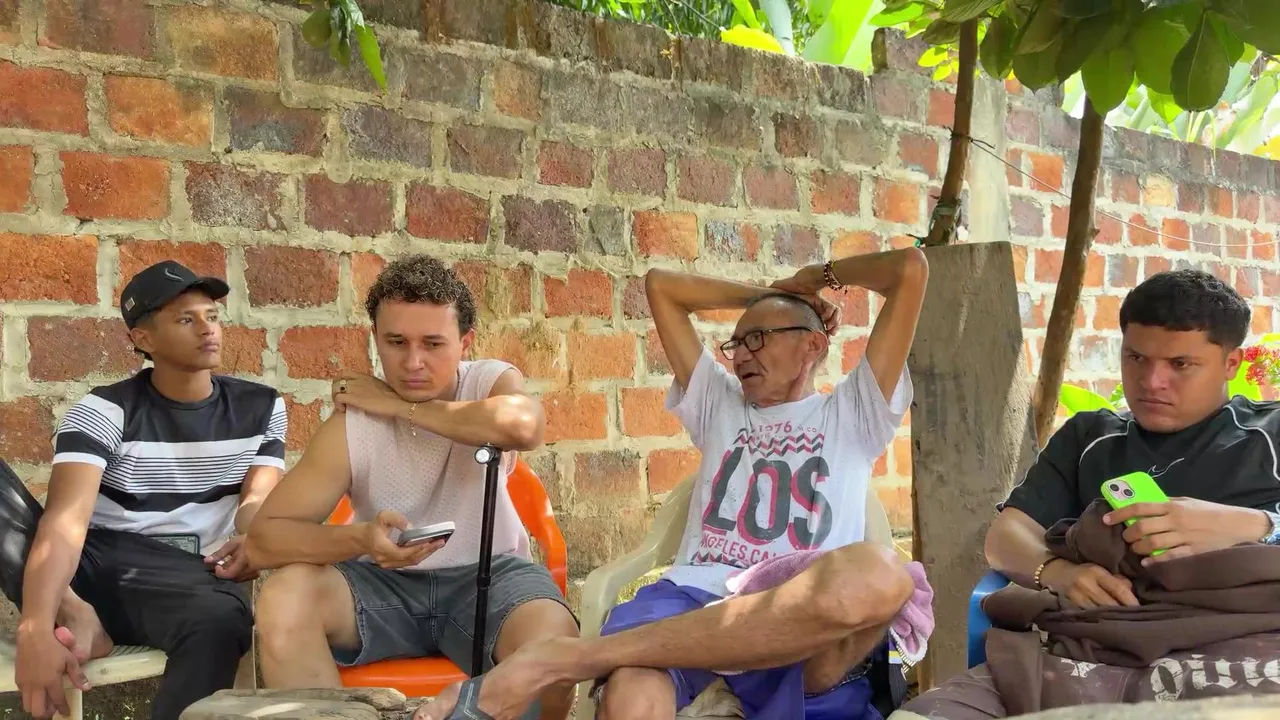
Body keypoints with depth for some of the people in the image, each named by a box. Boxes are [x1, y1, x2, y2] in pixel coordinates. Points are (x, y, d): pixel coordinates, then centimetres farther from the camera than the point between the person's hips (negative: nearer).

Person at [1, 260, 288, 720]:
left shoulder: (261, 408, 12)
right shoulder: (103, 411, -1)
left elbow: (257, 498, 0)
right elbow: (67, 518, -16)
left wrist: (253, 540, -27)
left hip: (189, 578, 0)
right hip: (90, 564, 1)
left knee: (220, 619, -39)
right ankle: (74, 615, -27)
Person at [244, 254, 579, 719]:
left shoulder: (492, 382, -9)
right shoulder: (350, 425, -11)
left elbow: (522, 426, -36)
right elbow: (262, 539, -15)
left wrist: (399, 406, -23)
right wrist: (360, 539, -35)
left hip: (488, 576, -1)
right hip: (384, 582, 1)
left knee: (554, 641, -32)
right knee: (282, 599, -27)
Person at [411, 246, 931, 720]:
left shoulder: (853, 413, 23)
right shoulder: (719, 405, 32)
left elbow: (911, 269, 18)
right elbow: (659, 285, 31)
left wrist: (823, 274, 33)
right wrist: (768, 292, 36)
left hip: (808, 633, -1)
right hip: (695, 601, 1)